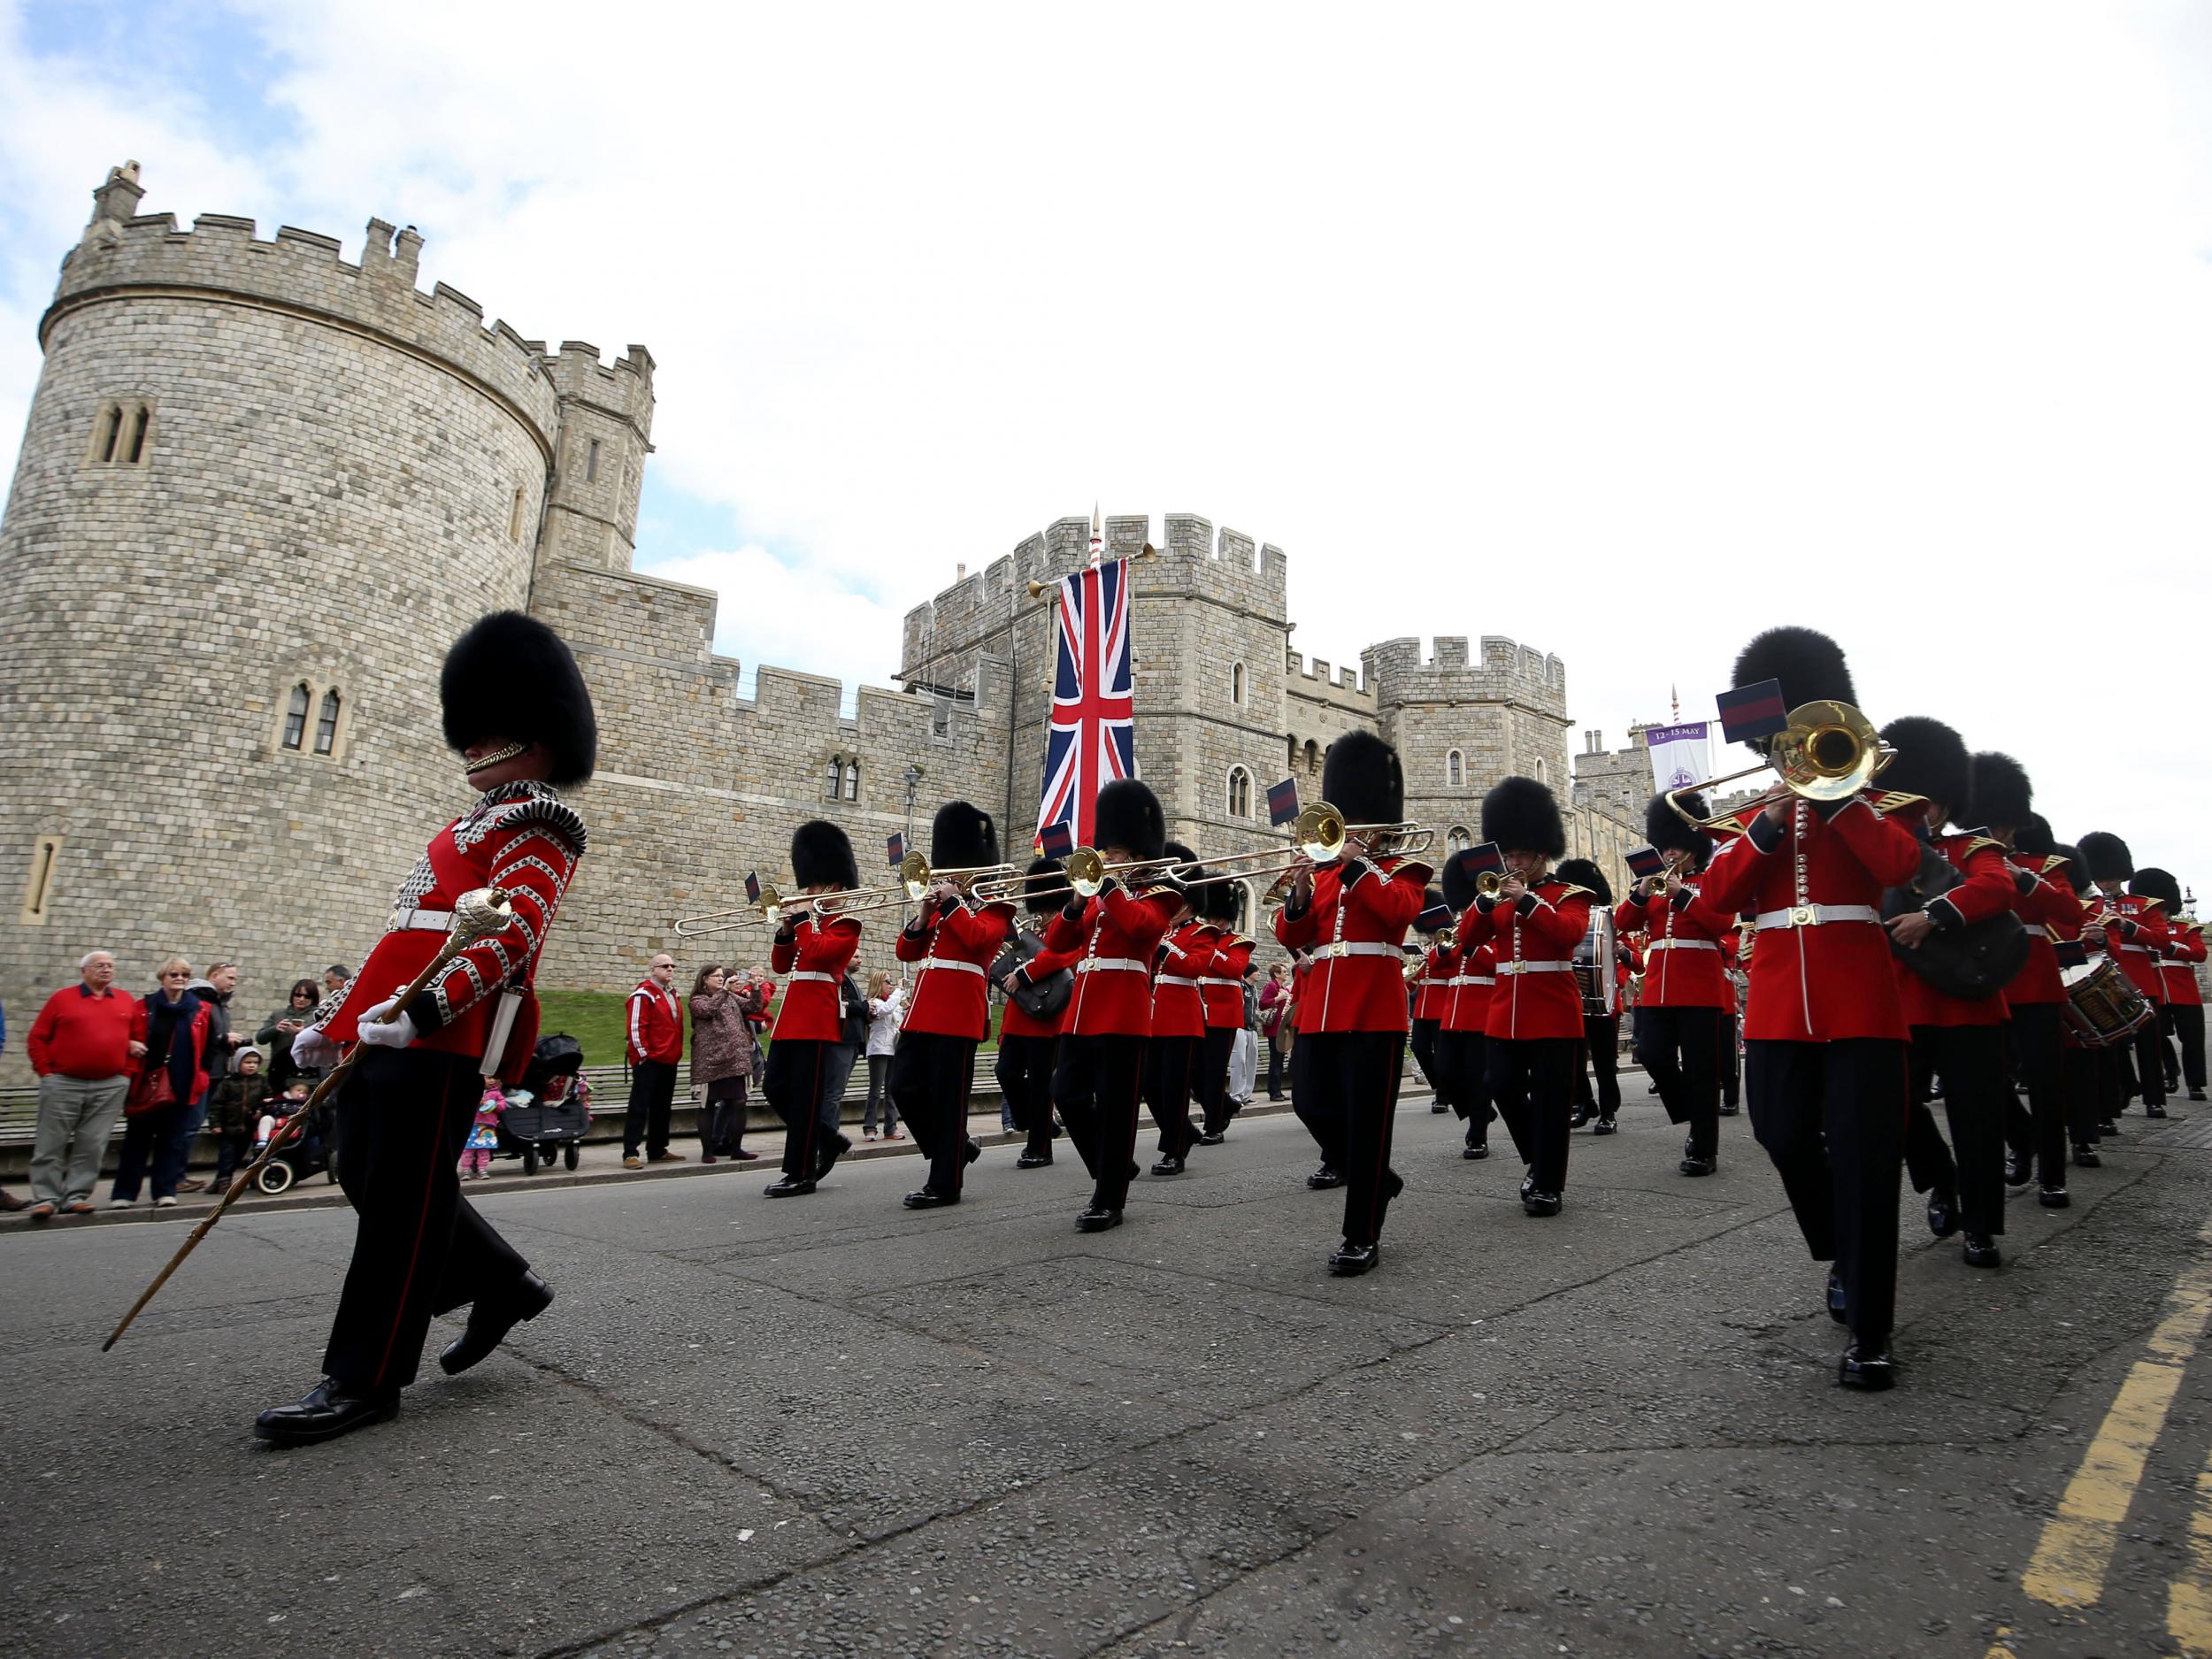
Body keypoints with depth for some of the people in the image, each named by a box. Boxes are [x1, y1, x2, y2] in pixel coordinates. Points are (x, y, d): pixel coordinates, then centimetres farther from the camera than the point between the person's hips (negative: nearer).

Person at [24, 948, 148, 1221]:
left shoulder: (128, 1002, 10)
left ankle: (76, 1196, 11)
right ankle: (45, 1198, 9)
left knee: (93, 1146, 3)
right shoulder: (62, 998, 2)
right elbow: (37, 1039, 3)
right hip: (63, 1084, -2)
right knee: (51, 1145, 2)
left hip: (110, 1087, 2)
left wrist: (128, 1073, 3)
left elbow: (139, 1039, 11)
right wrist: (46, 1071, -4)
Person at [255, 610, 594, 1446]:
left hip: (444, 1034, -10)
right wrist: (336, 1017, 24)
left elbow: (514, 934, -19)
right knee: (368, 1178, 14)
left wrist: (423, 1008, -30)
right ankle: (506, 1285, 27)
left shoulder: (535, 822, -4)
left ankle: (364, 1379, 8)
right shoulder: (473, 825, 26)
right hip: (385, 1027, 10)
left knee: (403, 1196, -4)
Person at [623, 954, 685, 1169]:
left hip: (668, 1061, 9)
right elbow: (636, 1027, -15)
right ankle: (630, 1153, -3)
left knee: (662, 1107, 13)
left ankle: (657, 1151, 21)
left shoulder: (671, 996, 17)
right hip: (649, 1061, -9)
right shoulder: (643, 994, -9)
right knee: (639, 1107, -5)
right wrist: (643, 1054, -16)